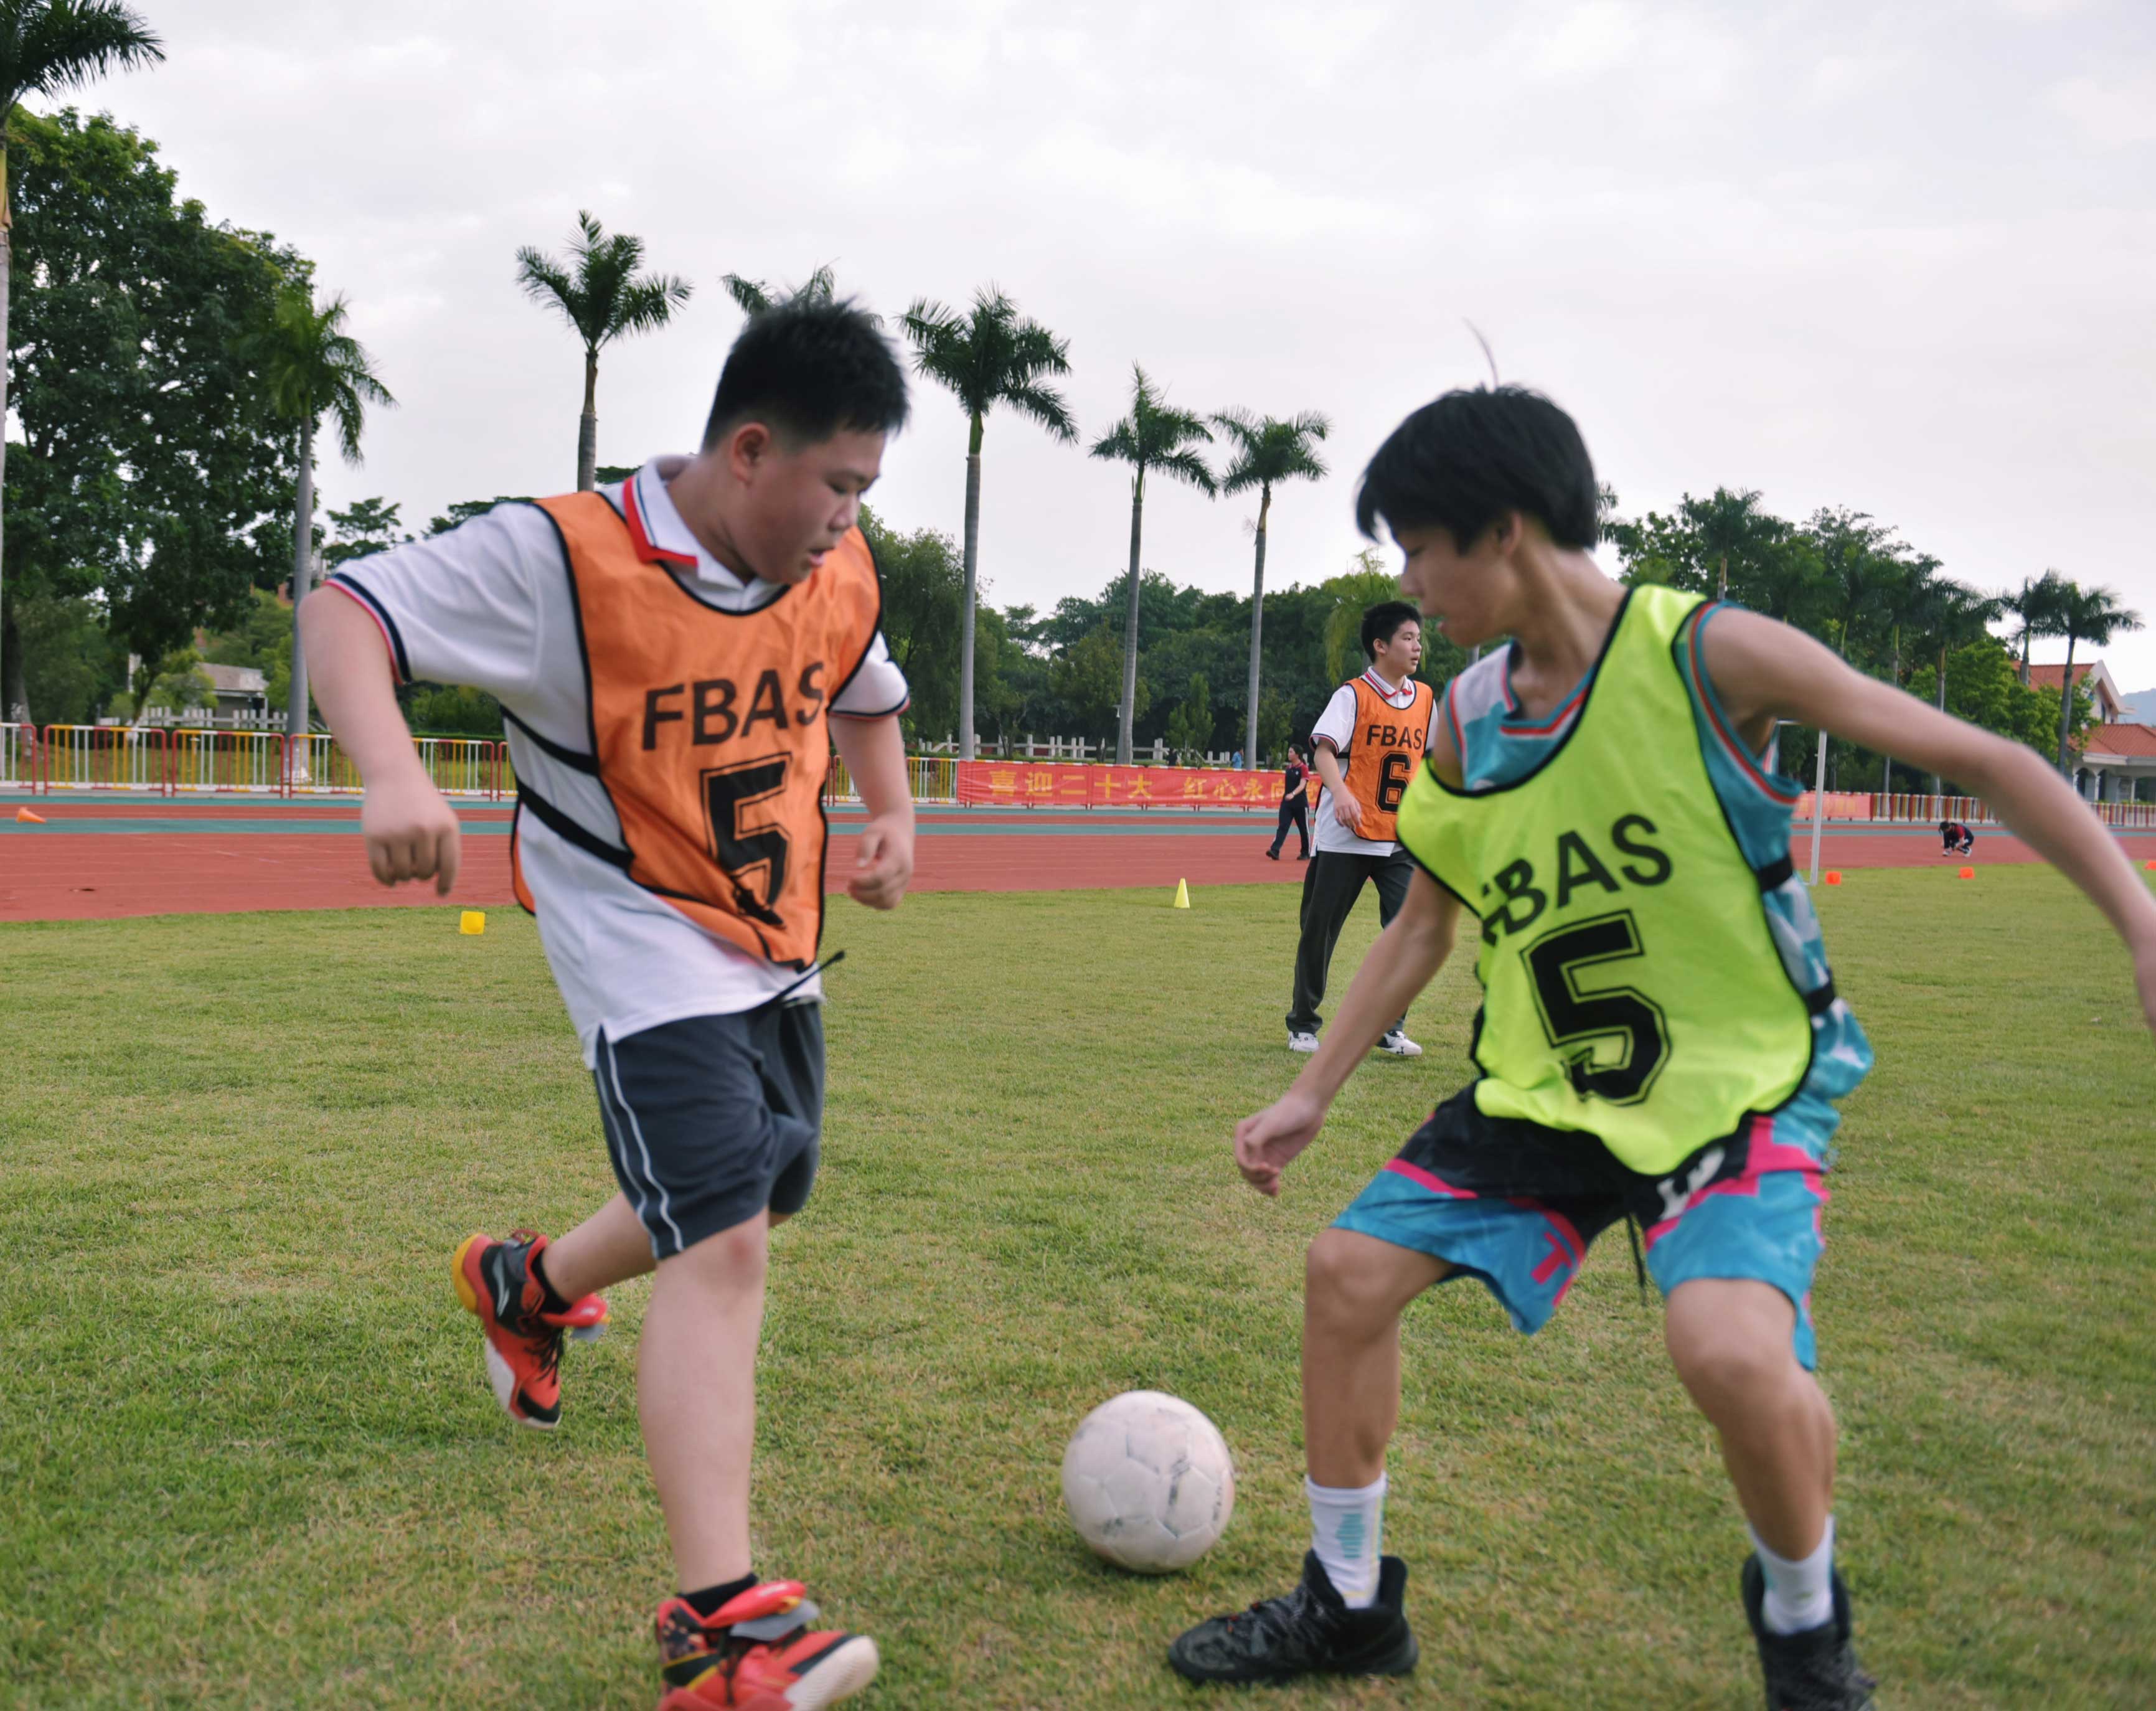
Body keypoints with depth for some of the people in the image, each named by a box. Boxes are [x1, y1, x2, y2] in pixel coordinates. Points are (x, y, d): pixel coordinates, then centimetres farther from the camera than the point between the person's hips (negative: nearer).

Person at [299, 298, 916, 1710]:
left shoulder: (840, 577, -2)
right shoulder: (566, 558, -22)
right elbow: (347, 609, -22)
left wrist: (893, 811, 0)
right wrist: (394, 771, -40)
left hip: (775, 945, 8)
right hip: (643, 947, -8)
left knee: (759, 1194, 24)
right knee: (723, 1240, -20)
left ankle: (527, 1285, 53)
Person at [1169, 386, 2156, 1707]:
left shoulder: (1708, 655, -18)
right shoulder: (1467, 718, 0)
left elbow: (1985, 762, -13)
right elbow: (1423, 923, 13)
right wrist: (1313, 1093, 12)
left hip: (1745, 1079, -6)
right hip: (1548, 1087, 6)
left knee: (1731, 1347, -30)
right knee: (1350, 1267, 0)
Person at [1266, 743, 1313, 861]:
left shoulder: (1303, 768, -10)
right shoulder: (1288, 768, 9)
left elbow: (1302, 785, -22)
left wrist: (1293, 794, -37)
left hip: (1300, 803, -5)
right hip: (1287, 802, 5)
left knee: (1304, 829, 7)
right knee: (1282, 826, -9)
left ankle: (1306, 853, 20)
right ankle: (1275, 851, -21)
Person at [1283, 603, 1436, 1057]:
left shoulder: (1425, 698, 9)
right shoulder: (1353, 694, -7)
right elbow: (1324, 747, -19)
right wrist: (1341, 793, -36)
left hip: (1402, 841, 4)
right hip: (1345, 837, -4)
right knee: (1319, 932, 3)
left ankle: (1391, 1028, 5)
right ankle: (1303, 1025, 18)